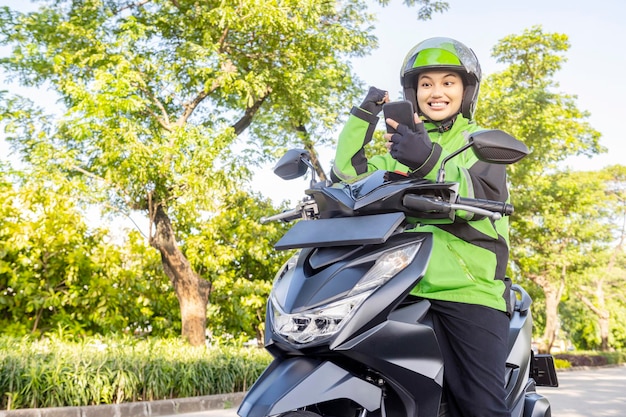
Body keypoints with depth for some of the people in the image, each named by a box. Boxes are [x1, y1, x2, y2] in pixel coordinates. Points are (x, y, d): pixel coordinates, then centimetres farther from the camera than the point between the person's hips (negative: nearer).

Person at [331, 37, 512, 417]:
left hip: (469, 290, -3)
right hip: (408, 291, 4)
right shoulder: (402, 145, 22)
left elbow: (478, 197, -13)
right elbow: (350, 176, 13)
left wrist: (430, 161, -31)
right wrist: (362, 117, 3)